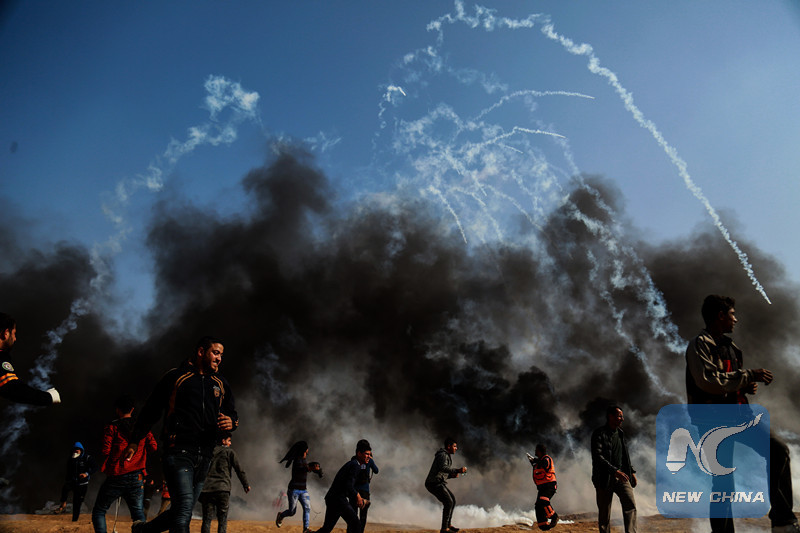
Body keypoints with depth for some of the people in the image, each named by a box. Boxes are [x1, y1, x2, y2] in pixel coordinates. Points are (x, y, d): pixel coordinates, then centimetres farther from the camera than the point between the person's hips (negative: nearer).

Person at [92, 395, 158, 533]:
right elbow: (153, 447, 3)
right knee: (138, 512, 7)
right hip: (137, 477, 3)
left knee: (99, 511, 13)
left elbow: (105, 452, -9)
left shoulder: (112, 428, -3)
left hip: (116, 477, -3)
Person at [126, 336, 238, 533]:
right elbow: (150, 411, 5)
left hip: (204, 457, 6)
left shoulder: (221, 384, 16)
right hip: (179, 452, -6)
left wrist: (231, 422, -3)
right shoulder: (175, 377, 2)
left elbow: (233, 413, 20)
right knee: (184, 509, -17)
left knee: (182, 512, 13)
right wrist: (135, 441, 3)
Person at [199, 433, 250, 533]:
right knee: (222, 521, 1)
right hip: (222, 489, -3)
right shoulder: (229, 451, 8)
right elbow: (239, 469, 5)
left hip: (207, 488, 3)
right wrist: (246, 484, 12)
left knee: (206, 520, 4)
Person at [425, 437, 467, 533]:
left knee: (452, 500, 16)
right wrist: (457, 470, -37)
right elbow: (443, 468, -31)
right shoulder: (443, 455, -11)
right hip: (435, 483, -11)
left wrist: (452, 475, 8)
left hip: (438, 483, 11)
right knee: (448, 502, -16)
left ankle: (448, 524, 22)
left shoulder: (447, 456, 21)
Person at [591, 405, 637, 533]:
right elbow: (597, 456, -19)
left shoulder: (620, 433, 14)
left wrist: (631, 471, 17)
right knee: (604, 513, 3)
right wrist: (614, 471, -27)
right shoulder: (599, 434, -9)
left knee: (630, 504, -13)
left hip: (621, 476, 5)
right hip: (605, 478, -5)